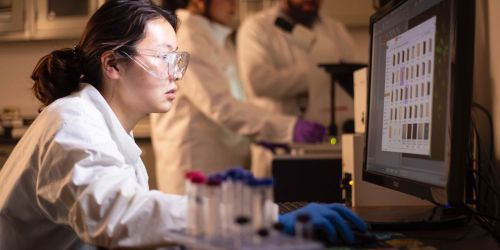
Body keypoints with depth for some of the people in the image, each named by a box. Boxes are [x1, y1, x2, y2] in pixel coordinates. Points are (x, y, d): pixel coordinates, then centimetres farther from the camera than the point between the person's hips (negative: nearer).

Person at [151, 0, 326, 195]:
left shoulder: (218, 37, 13)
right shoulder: (186, 40, -15)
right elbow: (219, 106, -24)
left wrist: (260, 133, 3)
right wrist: (289, 128, -30)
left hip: (227, 162, 8)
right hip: (196, 166, -8)